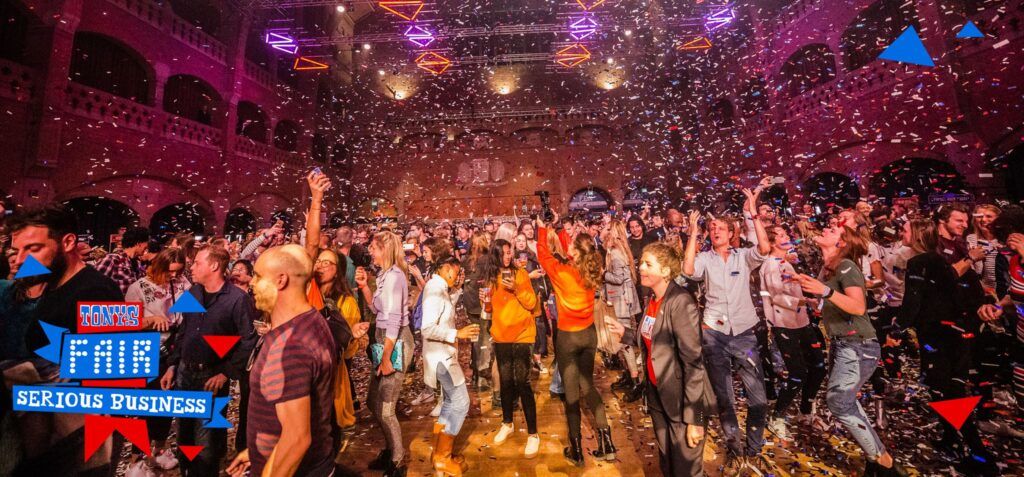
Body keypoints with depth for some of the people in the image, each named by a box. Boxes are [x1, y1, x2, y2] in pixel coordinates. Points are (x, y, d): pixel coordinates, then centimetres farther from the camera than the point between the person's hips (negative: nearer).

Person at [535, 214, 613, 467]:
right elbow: (572, 254, 11)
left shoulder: (561, 272, -21)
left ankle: (576, 449, 21)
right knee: (587, 386, 19)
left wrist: (542, 228, 6)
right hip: (589, 333, 5)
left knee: (571, 391, 8)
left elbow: (543, 254, -5)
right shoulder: (591, 270, -5)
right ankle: (606, 442, 20)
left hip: (568, 336, -5)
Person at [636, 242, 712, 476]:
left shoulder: (680, 302, -23)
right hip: (658, 395, 7)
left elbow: (693, 362, -23)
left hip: (682, 402, -7)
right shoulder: (653, 299, 2)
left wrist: (694, 418, -22)